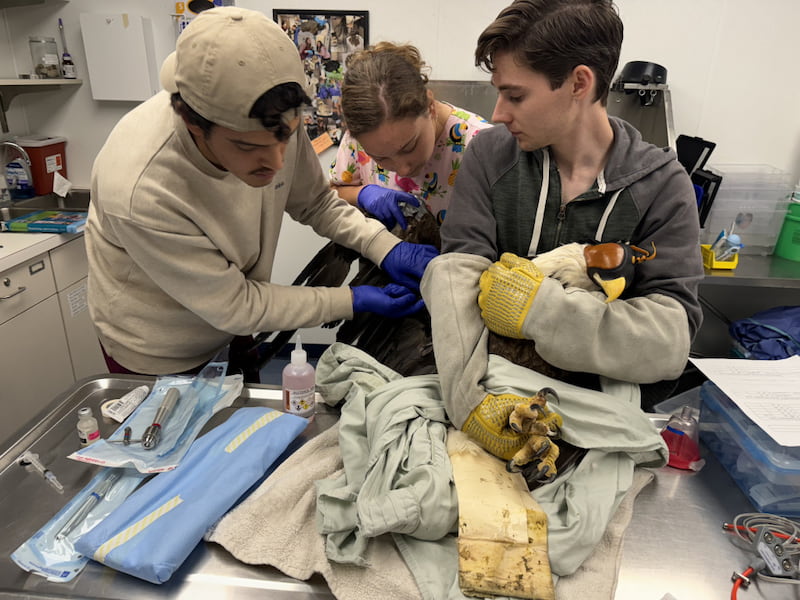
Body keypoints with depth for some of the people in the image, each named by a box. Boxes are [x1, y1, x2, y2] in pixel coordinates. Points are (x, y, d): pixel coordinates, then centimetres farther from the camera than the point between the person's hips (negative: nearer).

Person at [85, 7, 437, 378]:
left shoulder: (273, 124, -24)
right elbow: (233, 305, -28)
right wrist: (354, 300, -25)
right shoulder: (141, 193, -39)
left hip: (232, 327, 5)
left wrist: (385, 246, -21)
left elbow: (315, 202, -5)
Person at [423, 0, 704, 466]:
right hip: (496, 387, 1)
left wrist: (540, 308, -25)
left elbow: (671, 340, -13)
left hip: (600, 405, 0)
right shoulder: (492, 153, -1)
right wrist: (466, 394, -28)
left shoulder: (661, 184, -5)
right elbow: (455, 273, -13)